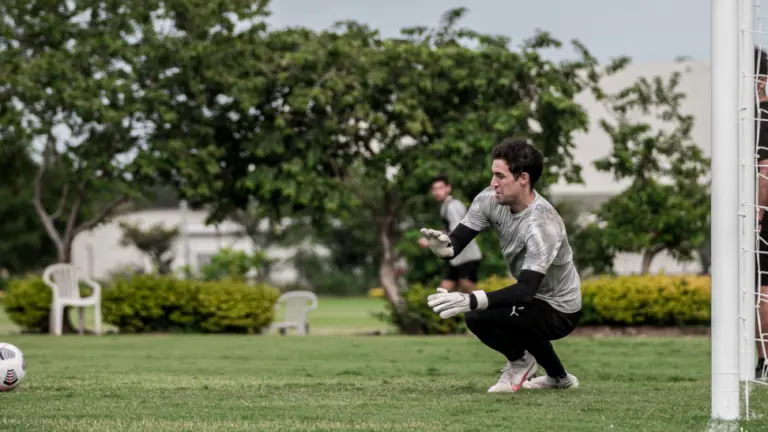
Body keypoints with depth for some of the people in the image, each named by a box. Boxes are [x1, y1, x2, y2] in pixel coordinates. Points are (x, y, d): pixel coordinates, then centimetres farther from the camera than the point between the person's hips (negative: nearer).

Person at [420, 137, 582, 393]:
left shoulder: (541, 225, -32)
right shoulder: (491, 201, -10)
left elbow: (525, 291, -40)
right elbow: (457, 240, -13)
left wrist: (471, 301, -52)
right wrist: (443, 247, -39)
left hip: (559, 312, -8)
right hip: (535, 298, 8)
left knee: (477, 316, -26)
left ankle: (520, 362, 8)